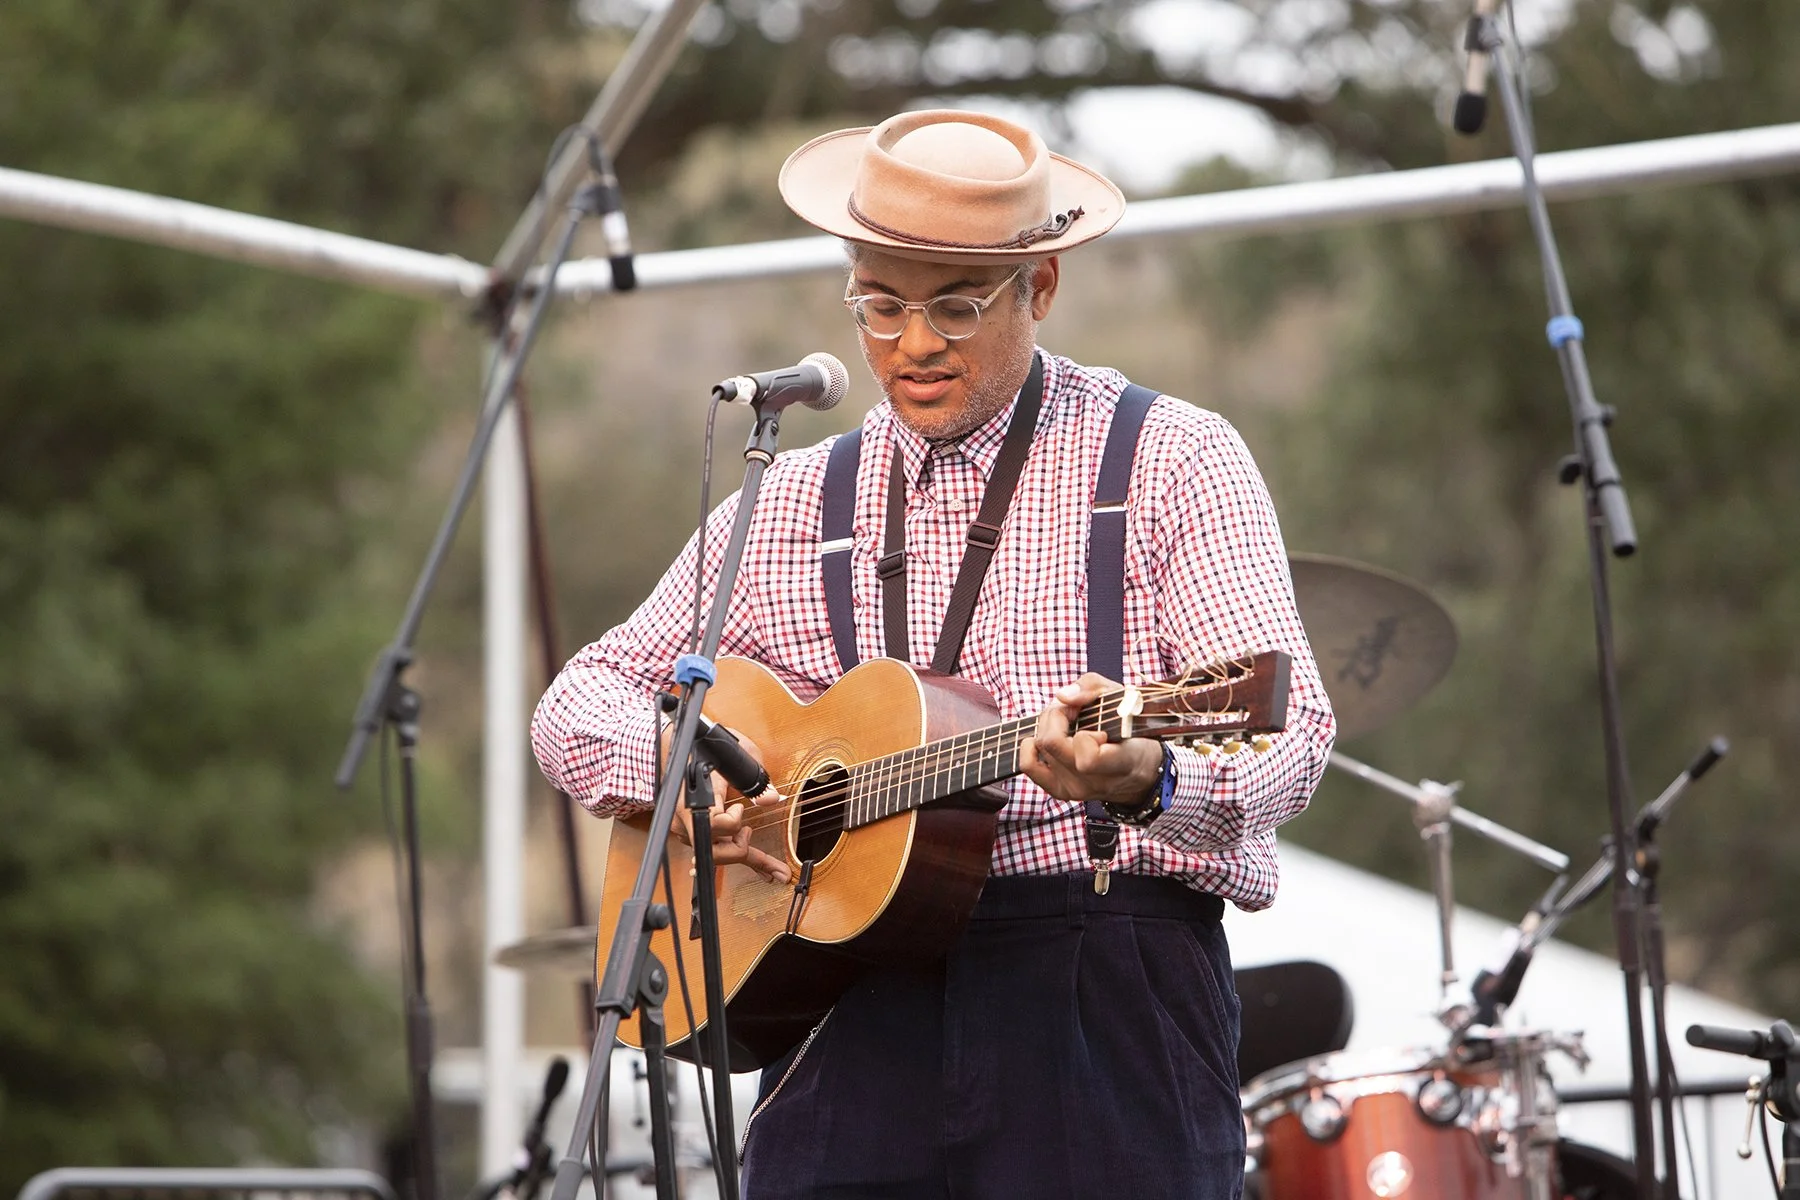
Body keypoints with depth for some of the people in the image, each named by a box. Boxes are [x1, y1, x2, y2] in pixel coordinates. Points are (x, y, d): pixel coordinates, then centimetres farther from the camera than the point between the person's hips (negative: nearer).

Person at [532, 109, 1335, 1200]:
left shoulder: (1173, 462, 3)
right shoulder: (790, 506, 16)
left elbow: (1290, 732, -9)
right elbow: (579, 700, 20)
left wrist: (1144, 780, -31)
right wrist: (669, 773, -3)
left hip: (1104, 991, -3)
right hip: (857, 1010, 3)